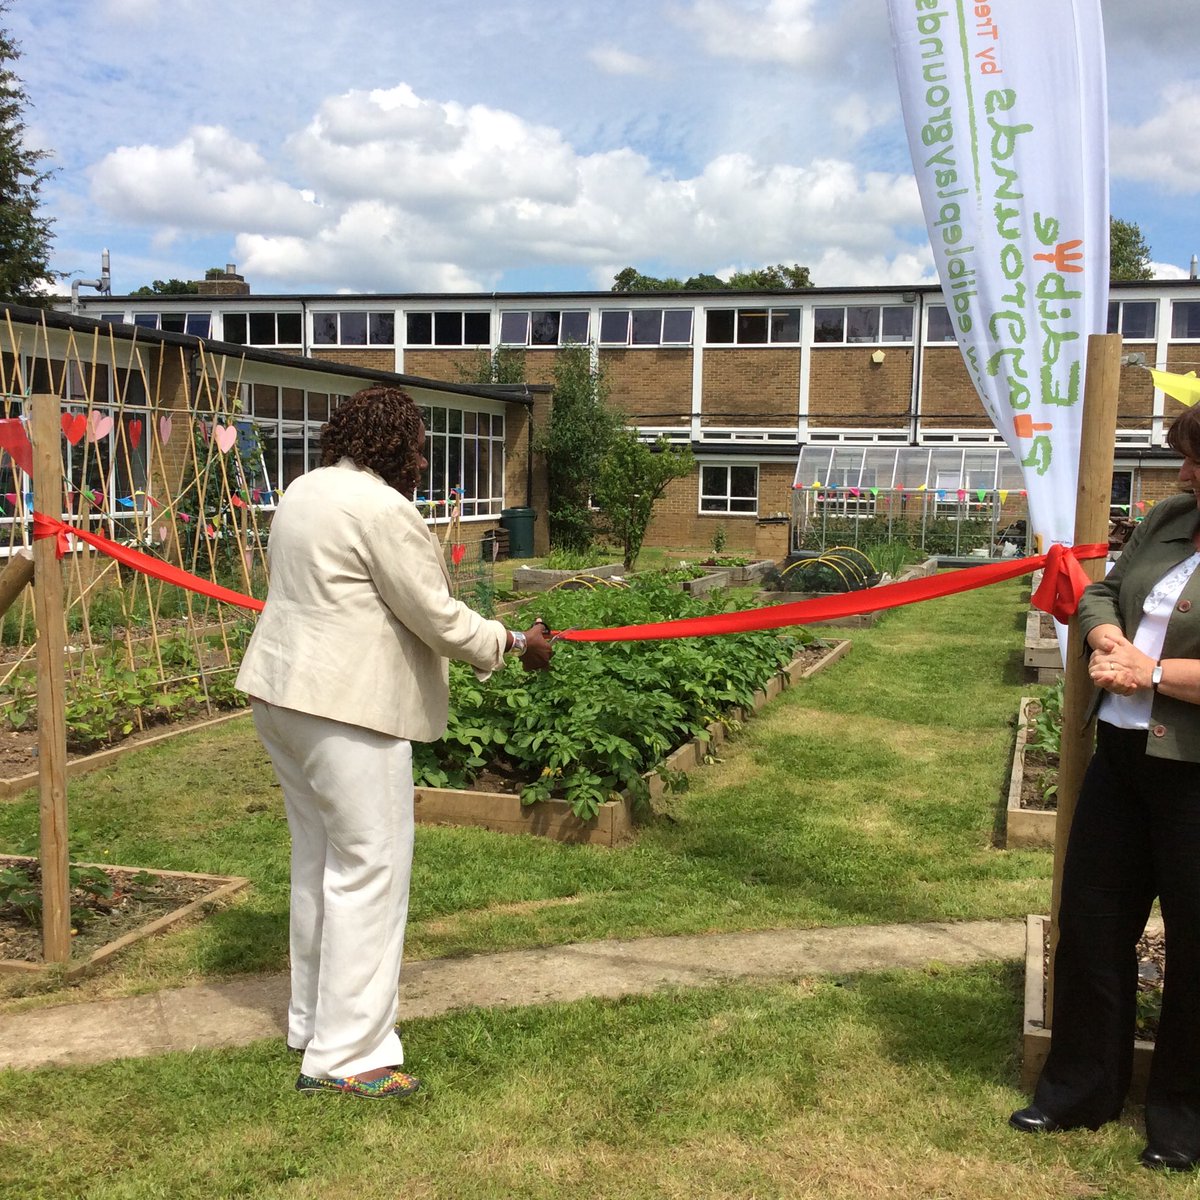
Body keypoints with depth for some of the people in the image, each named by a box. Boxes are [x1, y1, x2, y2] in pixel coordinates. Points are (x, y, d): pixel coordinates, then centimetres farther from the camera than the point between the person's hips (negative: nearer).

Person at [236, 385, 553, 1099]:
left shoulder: (307, 491, 14)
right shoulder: (383, 510, -15)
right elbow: (437, 618, -13)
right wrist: (516, 645, -1)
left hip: (281, 692, 10)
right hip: (346, 705, -10)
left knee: (319, 855, 19)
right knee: (369, 867, -4)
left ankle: (313, 1019, 32)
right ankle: (345, 1055, 2)